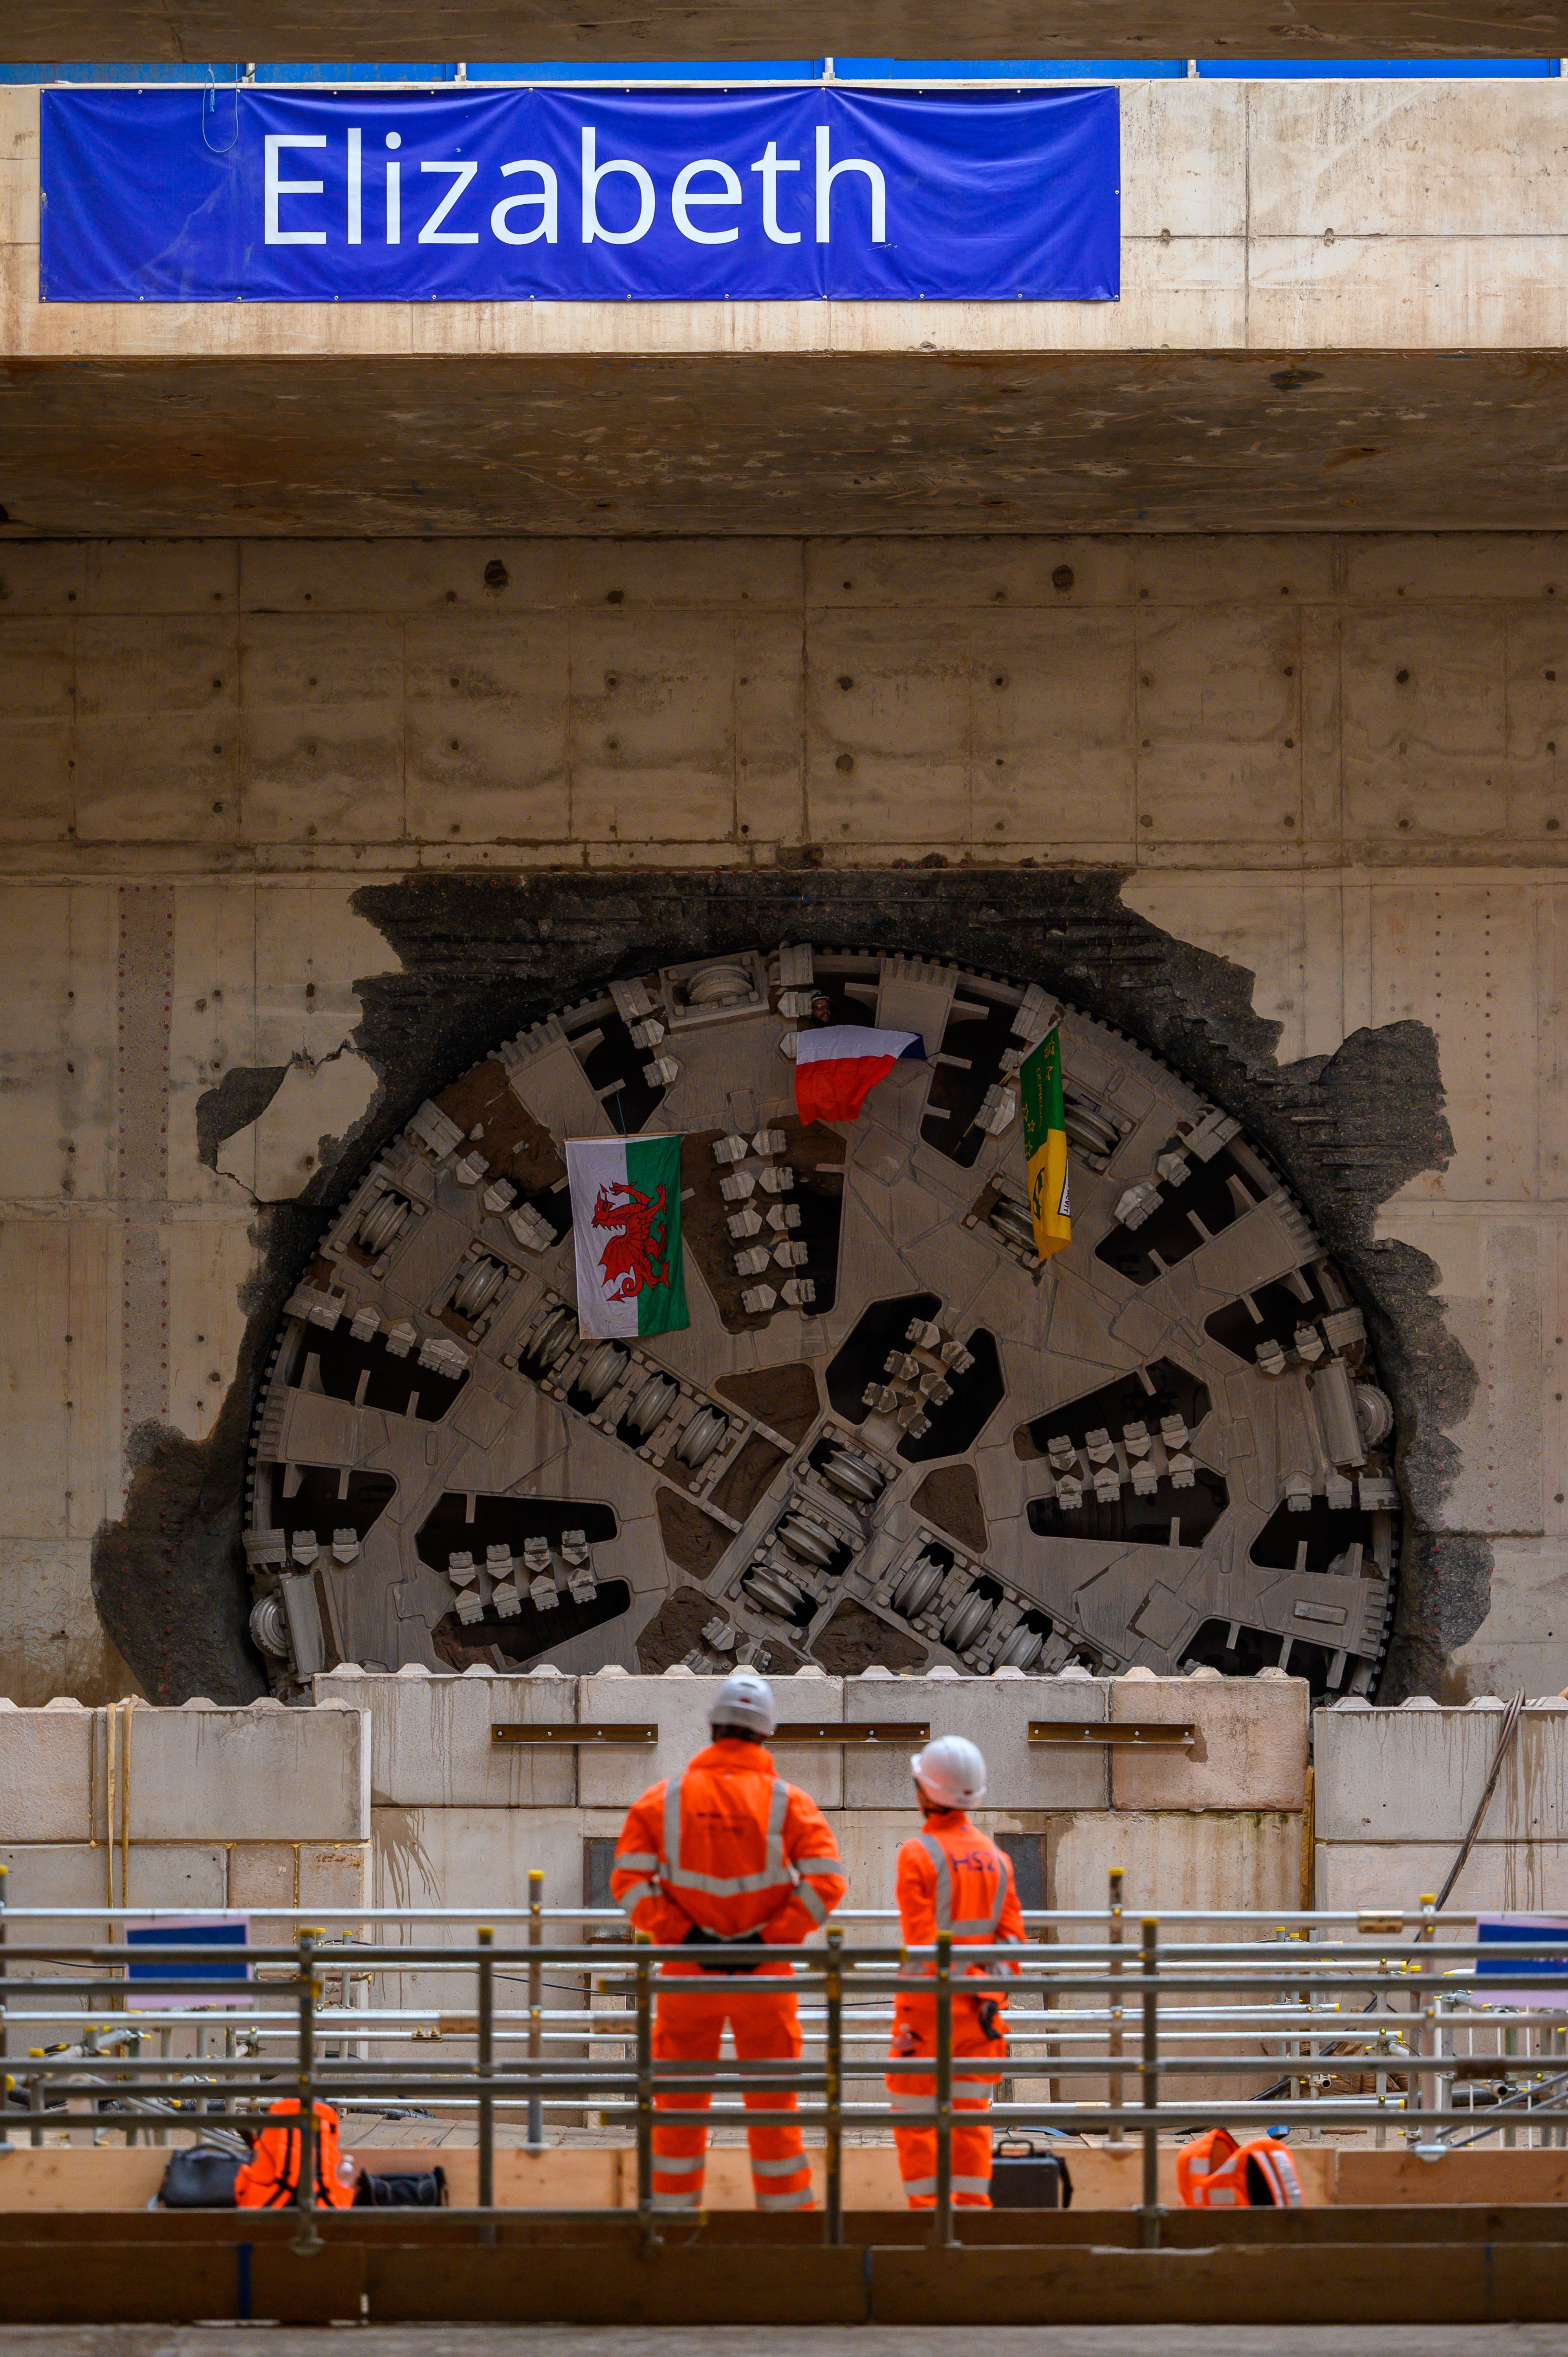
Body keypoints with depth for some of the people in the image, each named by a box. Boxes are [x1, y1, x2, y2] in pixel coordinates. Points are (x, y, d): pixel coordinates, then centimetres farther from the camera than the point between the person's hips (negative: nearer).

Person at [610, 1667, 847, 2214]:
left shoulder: (664, 1799, -1)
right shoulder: (788, 1802, -3)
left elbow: (629, 1880, -9)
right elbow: (827, 1882, -13)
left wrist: (684, 1935, -11)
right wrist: (771, 1939, -12)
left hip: (686, 1973, 1)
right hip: (766, 1974, -1)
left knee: (679, 2105, 10)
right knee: (773, 2103, 8)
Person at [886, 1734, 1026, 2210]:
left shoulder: (918, 1854, -10)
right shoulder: (995, 1858, 7)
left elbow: (921, 1942, -14)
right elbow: (1012, 1936, 5)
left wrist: (910, 2016, -10)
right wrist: (992, 1993, 8)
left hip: (929, 2008, -5)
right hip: (979, 2008, 5)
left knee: (915, 2118, 3)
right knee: (970, 2118, 10)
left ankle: (924, 2207, 0)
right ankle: (973, 2207, 7)